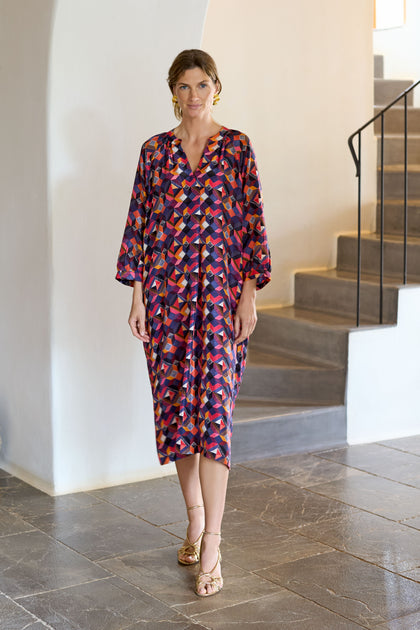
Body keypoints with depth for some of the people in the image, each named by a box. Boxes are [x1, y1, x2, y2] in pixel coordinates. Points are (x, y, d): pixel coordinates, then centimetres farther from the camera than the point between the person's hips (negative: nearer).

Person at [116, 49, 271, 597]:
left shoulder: (237, 147, 2)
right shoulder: (155, 151, 9)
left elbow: (252, 223, 0)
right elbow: (139, 224, 8)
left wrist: (249, 295, -6)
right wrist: (137, 296, 2)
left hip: (219, 289, -3)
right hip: (165, 289, 3)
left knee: (212, 407, -10)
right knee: (175, 406, 7)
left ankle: (212, 544, -9)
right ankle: (195, 518, 24)